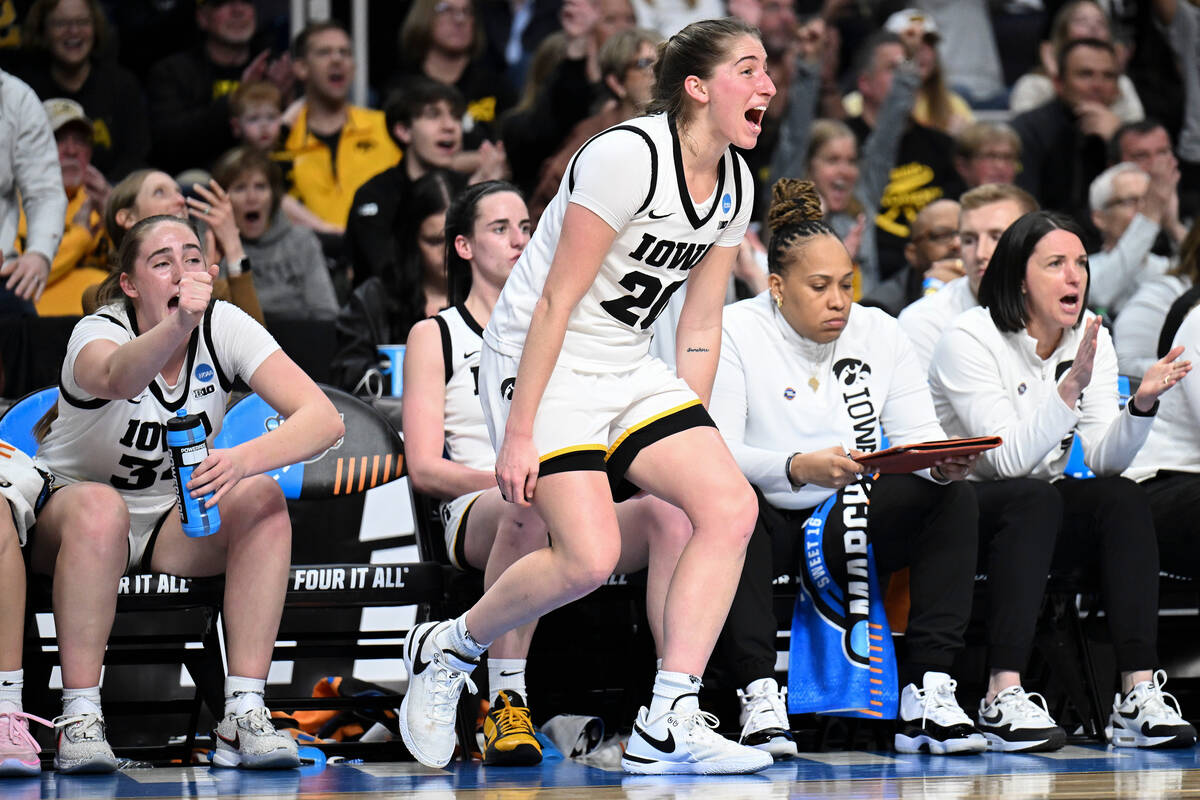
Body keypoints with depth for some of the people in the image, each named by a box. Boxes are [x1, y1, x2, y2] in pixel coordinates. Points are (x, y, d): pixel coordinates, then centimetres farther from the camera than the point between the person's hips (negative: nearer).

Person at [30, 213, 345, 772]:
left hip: (172, 526, 4)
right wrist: (177, 326, -67)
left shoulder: (224, 328, -11)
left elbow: (324, 418, -23)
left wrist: (242, 461, -41)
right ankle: (79, 718, -33)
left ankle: (243, 713, -28)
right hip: (64, 514, -3)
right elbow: (118, 378, -47)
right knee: (99, 506, -37)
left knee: (262, 497, -24)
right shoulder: (97, 333, -20)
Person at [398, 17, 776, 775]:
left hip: (628, 369, 8)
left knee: (731, 507, -12)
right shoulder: (630, 156, -20)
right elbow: (557, 301, -19)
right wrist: (518, 432, -20)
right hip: (541, 363, -8)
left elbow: (701, 325, 12)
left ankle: (667, 725, -11)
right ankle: (446, 650, 7)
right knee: (590, 556, -21)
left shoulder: (735, 184, 4)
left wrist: (692, 436, 11)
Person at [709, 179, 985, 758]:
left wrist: (944, 464, -26)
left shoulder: (878, 331, 5)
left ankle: (927, 694, -27)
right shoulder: (735, 334, -9)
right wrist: (799, 468, -37)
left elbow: (917, 434, -1)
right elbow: (715, 455, -20)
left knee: (953, 498, -19)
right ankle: (758, 694, -38)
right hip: (768, 525, -4)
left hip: (851, 524, 4)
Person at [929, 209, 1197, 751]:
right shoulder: (969, 339, -15)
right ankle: (1003, 696, -41)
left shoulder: (1092, 339, 3)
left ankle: (1139, 693, -32)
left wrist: (1142, 403, -23)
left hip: (1041, 517, 6)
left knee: (1124, 499, -22)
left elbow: (1106, 461, -6)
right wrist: (1070, 388, -33)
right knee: (1035, 500, -35)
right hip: (955, 513, -5)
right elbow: (1009, 460, -25)